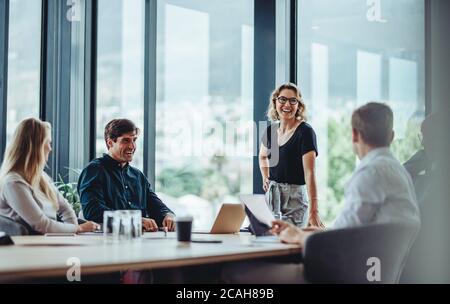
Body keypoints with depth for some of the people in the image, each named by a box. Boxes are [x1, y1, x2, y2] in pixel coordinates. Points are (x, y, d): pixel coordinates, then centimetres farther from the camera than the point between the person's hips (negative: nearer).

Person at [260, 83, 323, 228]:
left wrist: (314, 211, -29)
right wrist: (266, 179, 10)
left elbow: (310, 173, -22)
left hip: (295, 196, -6)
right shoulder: (271, 130, 5)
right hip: (271, 194, 6)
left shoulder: (305, 132, -13)